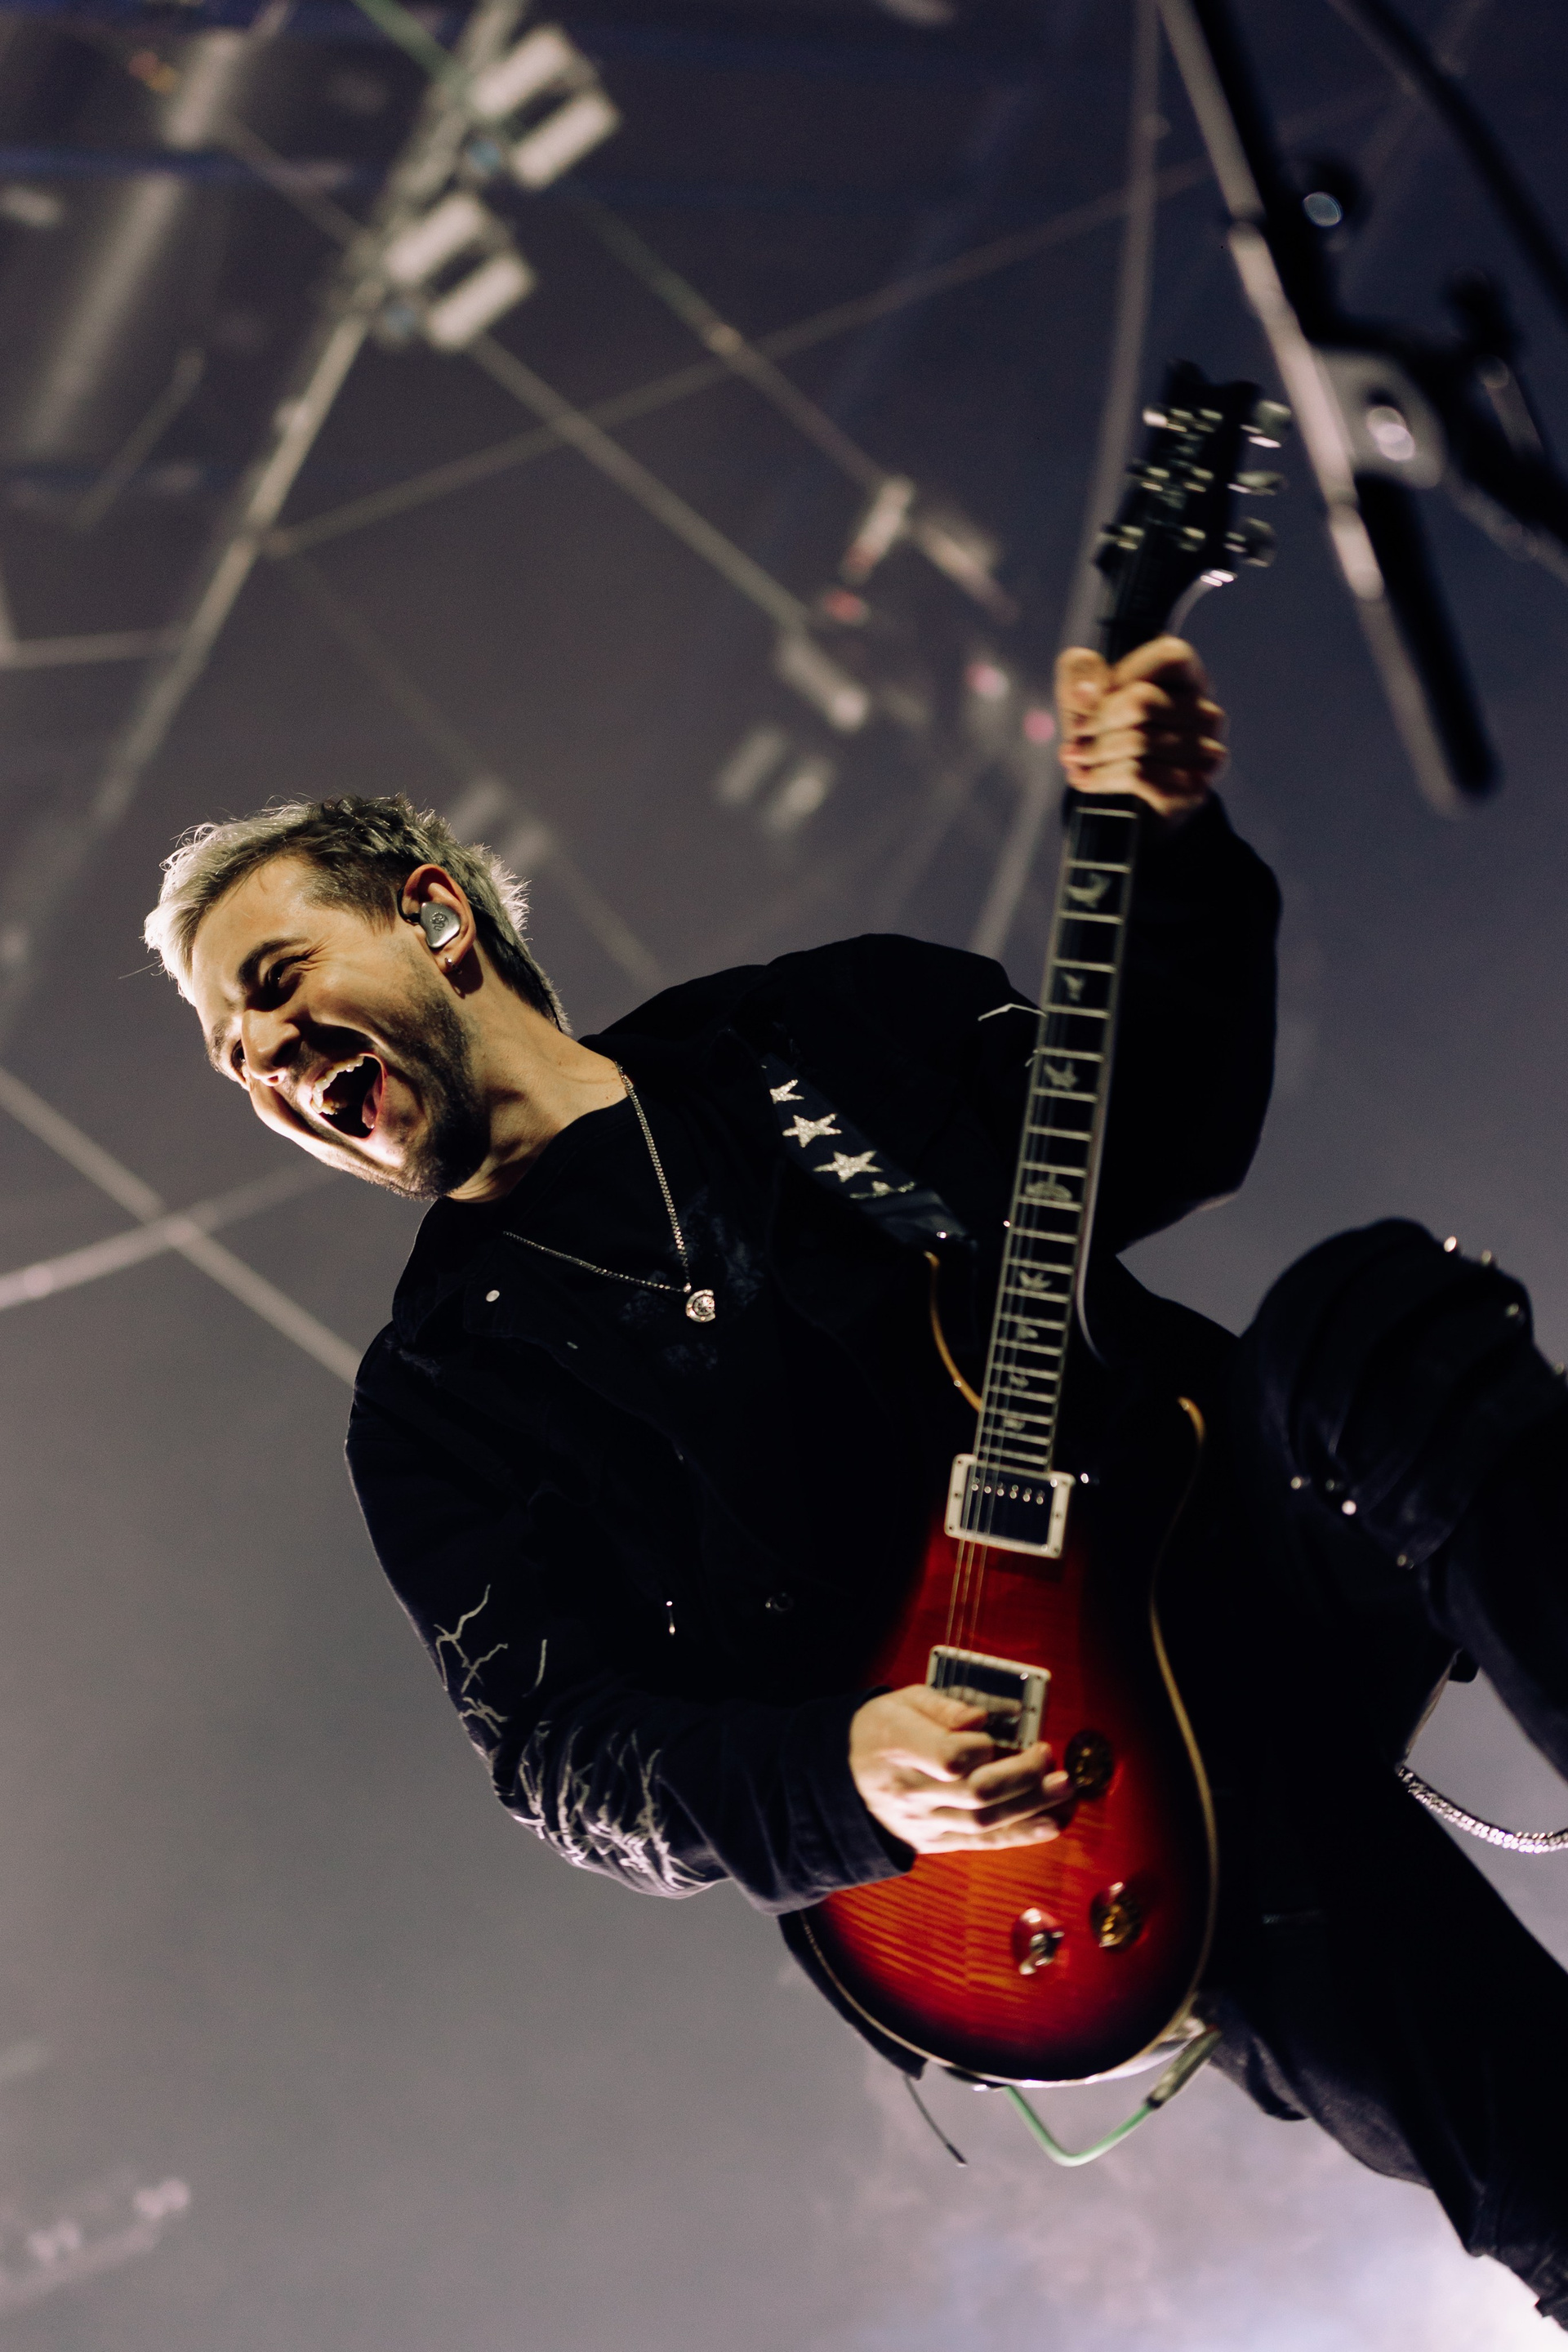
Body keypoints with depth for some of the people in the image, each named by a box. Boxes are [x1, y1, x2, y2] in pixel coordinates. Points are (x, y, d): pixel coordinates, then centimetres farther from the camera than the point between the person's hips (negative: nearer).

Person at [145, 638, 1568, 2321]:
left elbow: (1169, 1140, 19)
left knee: (1376, 1317, -32)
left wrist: (1170, 851, 2)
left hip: (1258, 1537, 3)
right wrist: (846, 1783, -19)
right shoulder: (439, 1392, 9)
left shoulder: (822, 1026, 16)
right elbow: (552, 1745, 1)